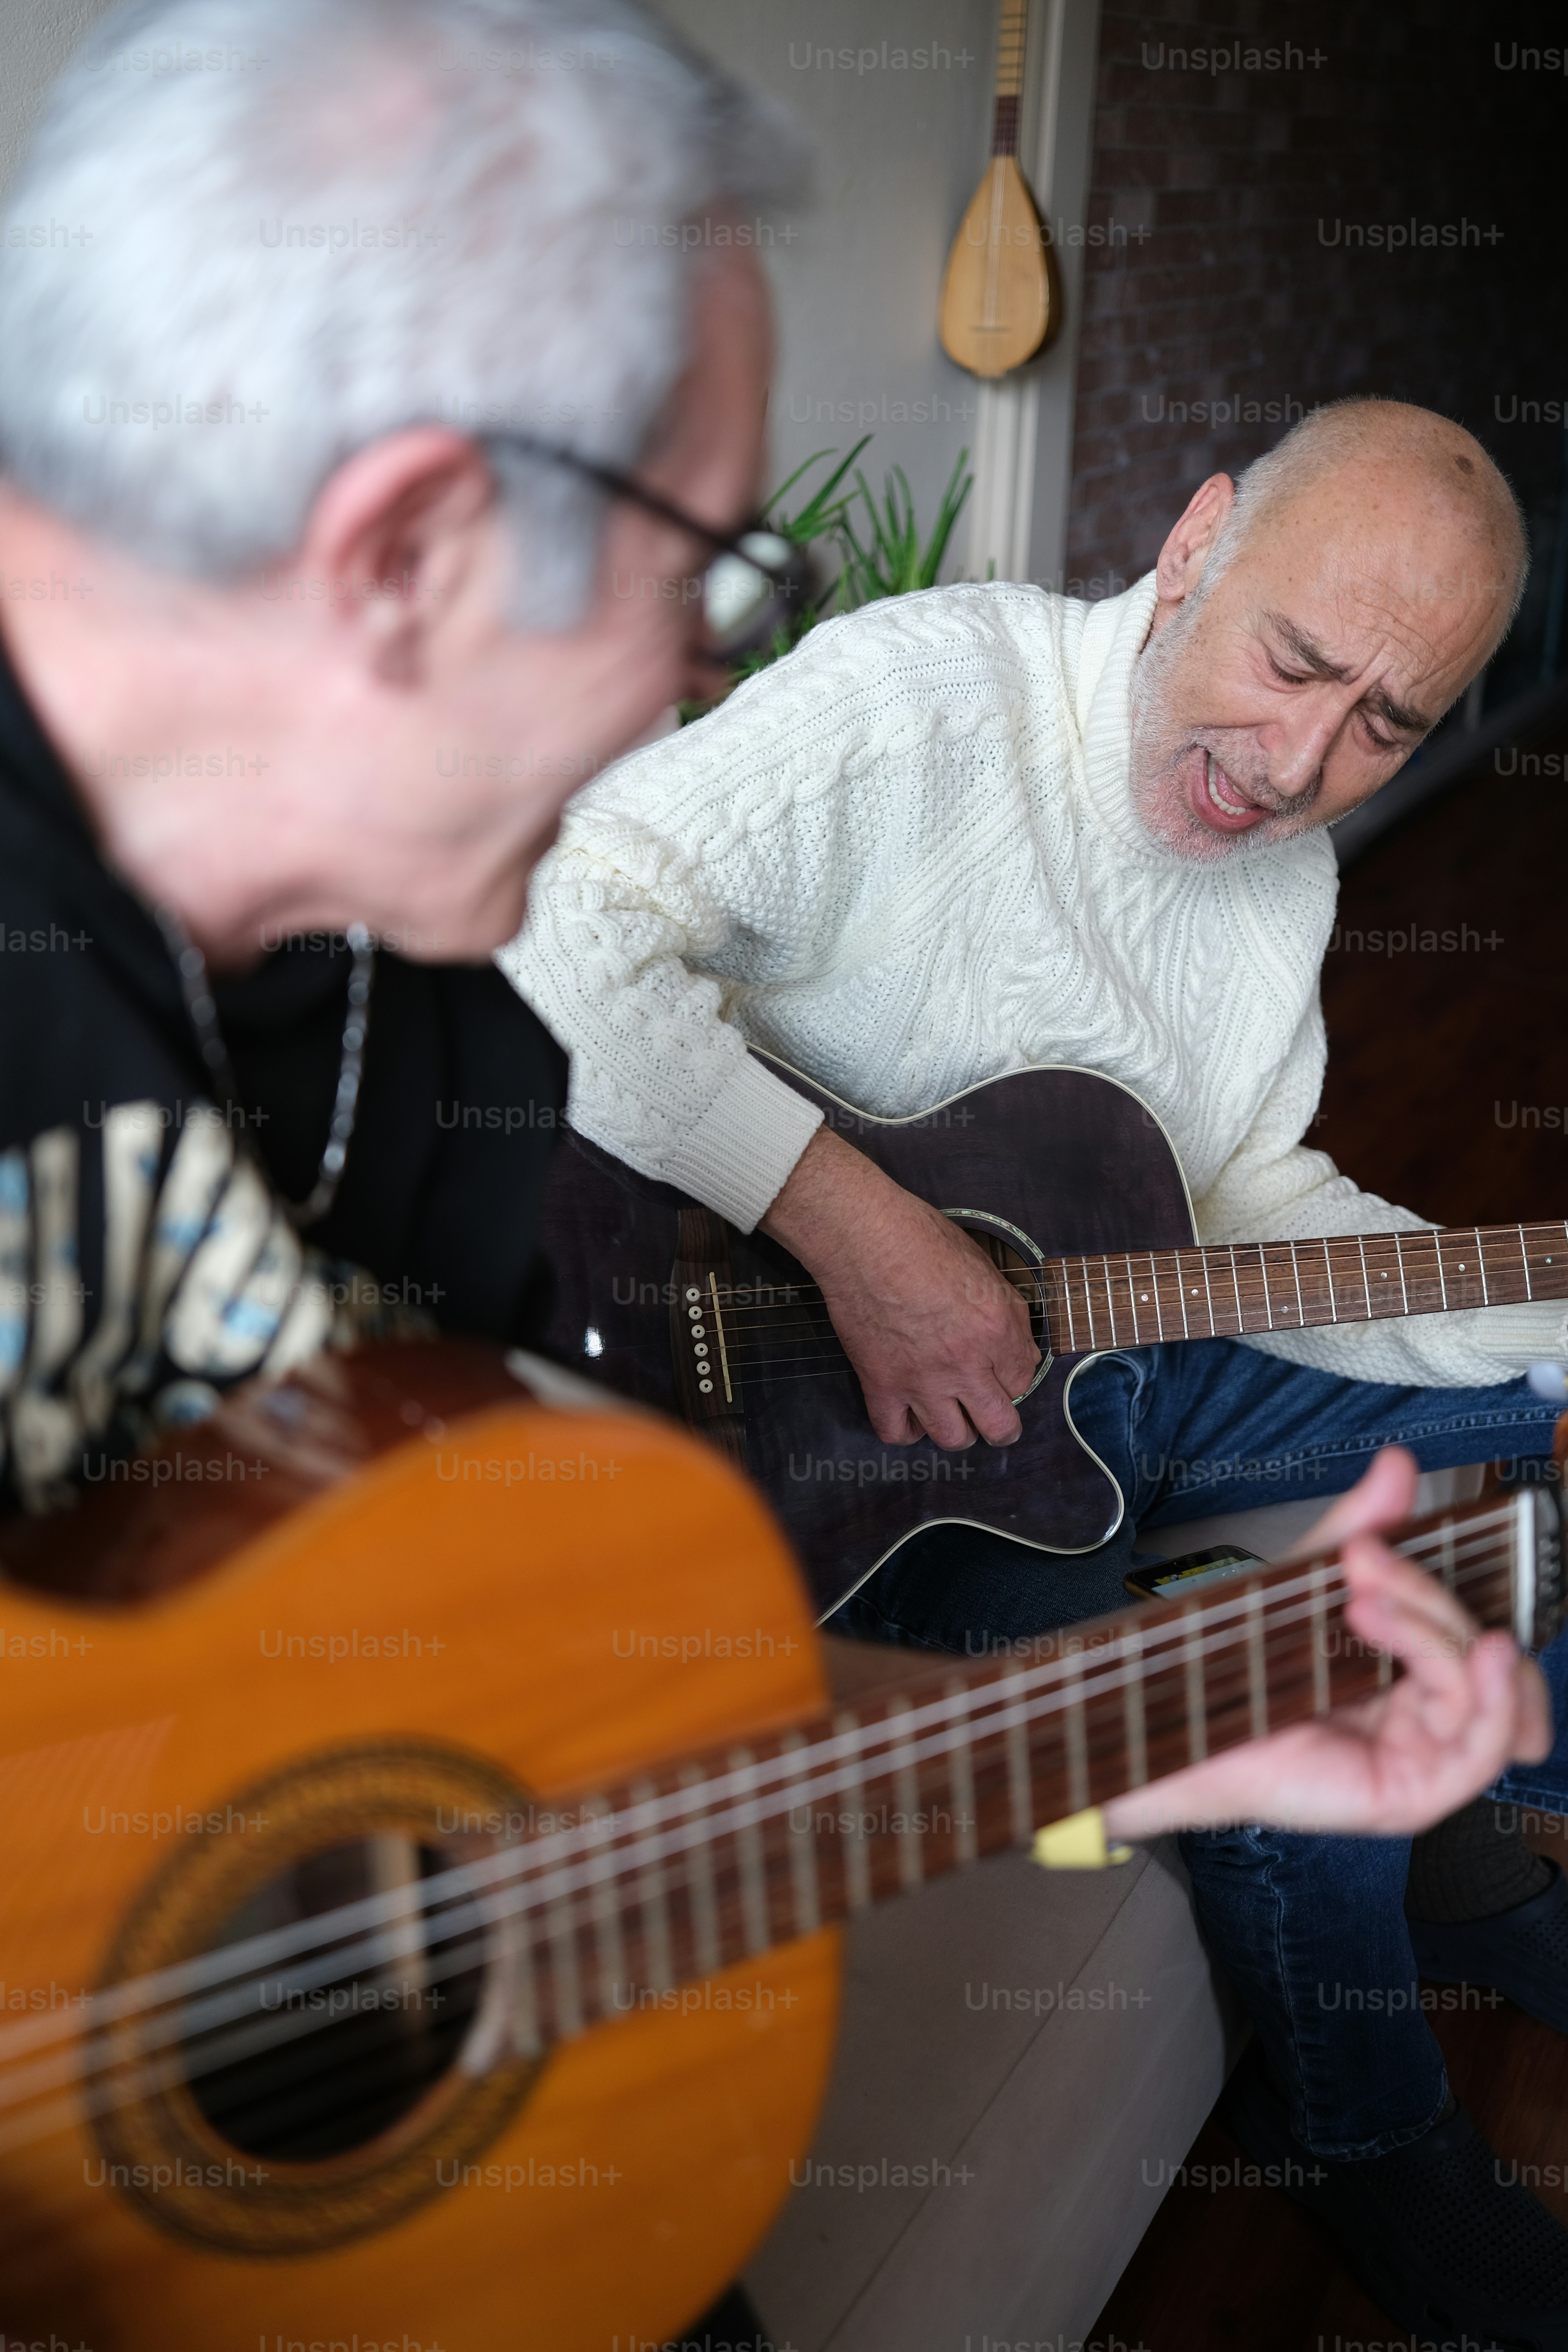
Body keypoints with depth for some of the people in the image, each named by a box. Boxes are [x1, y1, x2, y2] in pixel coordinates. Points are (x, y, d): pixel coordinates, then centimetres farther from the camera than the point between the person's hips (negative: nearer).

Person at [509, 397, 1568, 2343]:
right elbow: (555, 921, -32)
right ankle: (1371, 2148, 10)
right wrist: (850, 1219, -35)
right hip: (845, 1405, -8)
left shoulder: (1290, 860, 4)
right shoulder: (931, 693, -22)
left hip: (1121, 1344, 9)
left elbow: (1250, 1201, 7)